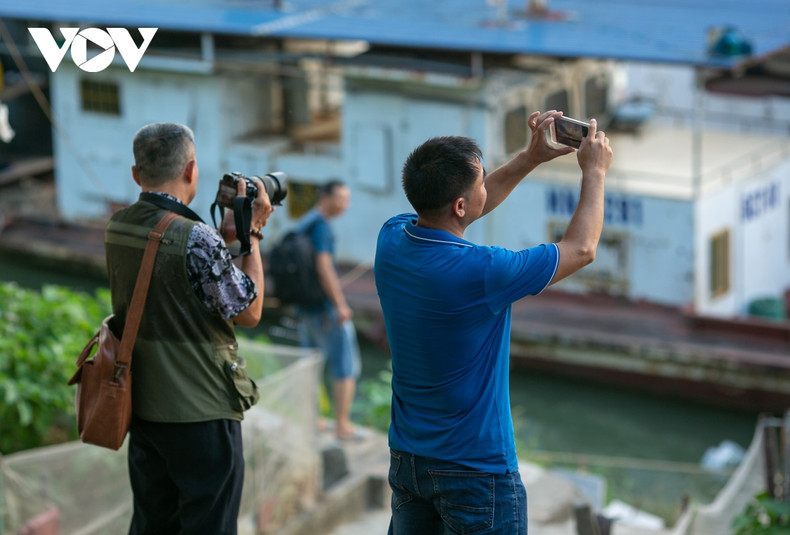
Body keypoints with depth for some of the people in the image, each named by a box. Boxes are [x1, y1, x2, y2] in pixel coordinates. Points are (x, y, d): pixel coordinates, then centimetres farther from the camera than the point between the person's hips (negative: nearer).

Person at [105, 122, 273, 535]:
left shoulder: (117, 228, 2)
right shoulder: (196, 239, -22)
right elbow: (248, 312, -11)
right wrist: (252, 234, -4)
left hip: (142, 406, 7)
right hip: (201, 414, -7)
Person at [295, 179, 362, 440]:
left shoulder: (303, 224, 13)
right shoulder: (321, 226, -16)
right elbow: (324, 268, -24)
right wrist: (341, 305, -19)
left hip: (305, 308, 9)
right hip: (326, 309, -9)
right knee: (346, 367, -2)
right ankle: (342, 425, -2)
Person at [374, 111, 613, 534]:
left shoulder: (392, 238, -7)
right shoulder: (478, 273, -27)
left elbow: (468, 207, 15)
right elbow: (580, 249, -11)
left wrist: (530, 158, 14)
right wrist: (594, 171, 2)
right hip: (476, 472, -7)